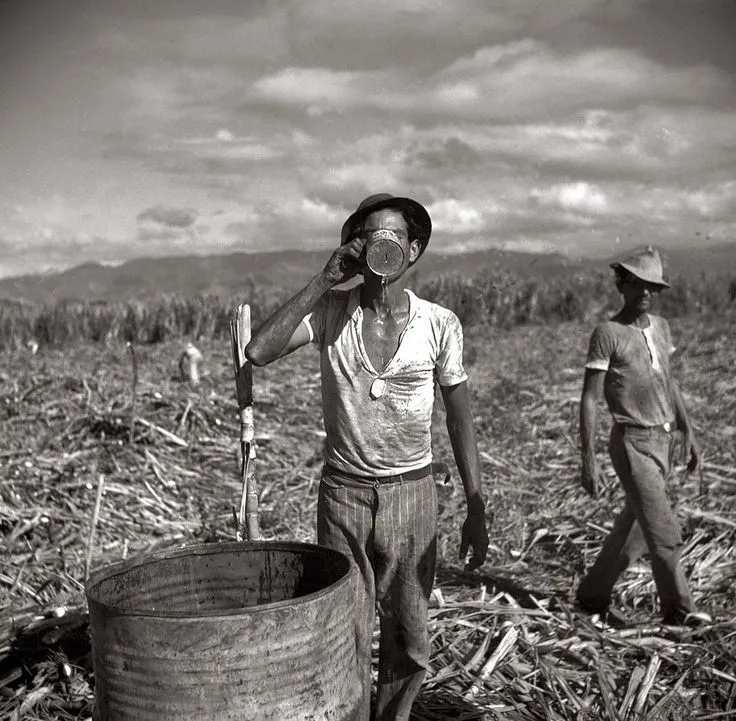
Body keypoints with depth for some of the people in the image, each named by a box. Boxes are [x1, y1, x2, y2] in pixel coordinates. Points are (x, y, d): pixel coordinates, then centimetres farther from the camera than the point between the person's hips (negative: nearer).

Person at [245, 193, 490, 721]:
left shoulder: (440, 324, -5)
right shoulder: (330, 311, -5)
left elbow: (460, 420, 2)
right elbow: (259, 353, -21)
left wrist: (477, 512, -1)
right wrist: (323, 282, -20)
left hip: (411, 493, 1)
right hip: (343, 493, -1)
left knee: (409, 643, 11)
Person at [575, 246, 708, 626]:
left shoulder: (660, 326, 11)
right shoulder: (607, 334, -10)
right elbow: (589, 399, -11)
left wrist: (687, 432, 16)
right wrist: (588, 460, -14)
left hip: (664, 440, 7)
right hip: (632, 442, -7)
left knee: (634, 528, 12)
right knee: (664, 533, -8)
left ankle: (592, 595, 25)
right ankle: (678, 609, 5)